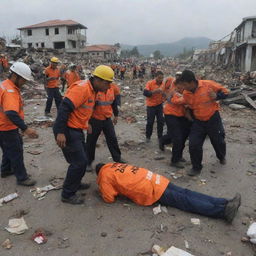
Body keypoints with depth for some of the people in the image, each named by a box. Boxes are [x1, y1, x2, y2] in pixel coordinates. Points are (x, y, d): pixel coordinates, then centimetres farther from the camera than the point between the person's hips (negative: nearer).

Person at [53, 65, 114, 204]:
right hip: (67, 131, -10)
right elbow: (65, 108, -28)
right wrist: (60, 132, -30)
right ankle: (68, 194, 11)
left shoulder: (91, 90, 11)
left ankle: (75, 183, 41)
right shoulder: (82, 88, -21)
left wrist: (85, 124, 23)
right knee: (79, 162, -5)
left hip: (76, 129, 10)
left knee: (82, 157, 20)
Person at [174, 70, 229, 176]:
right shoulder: (186, 93, -9)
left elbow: (225, 92, -10)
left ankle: (222, 157, 52)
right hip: (198, 121, 2)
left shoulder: (208, 84, -20)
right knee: (194, 145, -6)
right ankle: (196, 167, 15)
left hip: (213, 118, -2)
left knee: (218, 141, 17)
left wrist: (216, 96, -26)